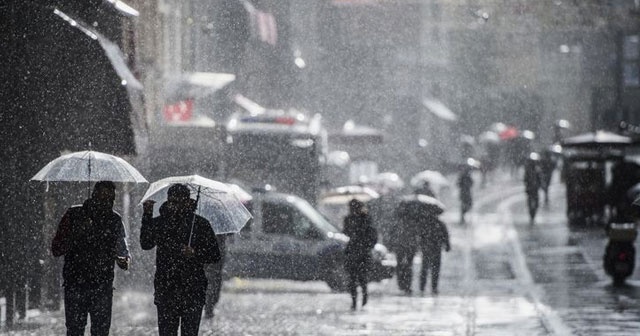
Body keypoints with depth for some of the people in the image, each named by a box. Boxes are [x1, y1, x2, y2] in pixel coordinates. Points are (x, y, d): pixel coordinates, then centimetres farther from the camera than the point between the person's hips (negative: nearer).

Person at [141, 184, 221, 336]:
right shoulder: (159, 223, 9)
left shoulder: (200, 224, 3)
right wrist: (147, 216, -9)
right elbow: (146, 244, -3)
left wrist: (195, 254, -14)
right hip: (165, 290, 2)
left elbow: (215, 255, 4)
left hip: (192, 292, -2)